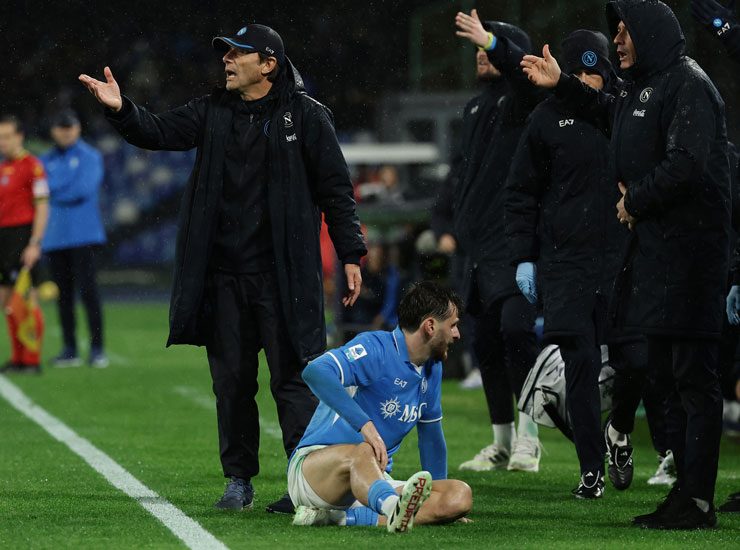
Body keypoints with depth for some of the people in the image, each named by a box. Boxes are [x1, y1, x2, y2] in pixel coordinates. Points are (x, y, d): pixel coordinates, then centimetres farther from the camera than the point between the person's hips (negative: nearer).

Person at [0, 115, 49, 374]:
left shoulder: (32, 166, -8)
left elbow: (42, 208, -11)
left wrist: (35, 244, -17)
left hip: (23, 236, -8)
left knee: (26, 298, -7)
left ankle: (32, 359, -4)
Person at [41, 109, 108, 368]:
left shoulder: (90, 156, 2)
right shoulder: (46, 160, 15)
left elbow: (84, 188, -11)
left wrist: (56, 191, -2)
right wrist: (69, 190, -8)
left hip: (82, 234, -5)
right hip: (54, 237, 5)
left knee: (87, 289, -10)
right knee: (63, 293, 5)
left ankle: (97, 349, -9)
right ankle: (69, 349, 10)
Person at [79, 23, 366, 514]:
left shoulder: (306, 115, -2)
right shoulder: (214, 112, 11)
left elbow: (336, 189, -2)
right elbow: (160, 132, 4)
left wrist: (351, 255, -5)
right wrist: (121, 109, -16)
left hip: (282, 276, -5)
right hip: (224, 275, 5)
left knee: (292, 378, -5)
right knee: (231, 381, 9)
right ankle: (239, 479, 18)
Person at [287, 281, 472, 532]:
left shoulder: (432, 369, 13)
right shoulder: (376, 348, -13)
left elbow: (431, 431, 27)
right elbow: (315, 372, -31)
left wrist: (437, 503, 30)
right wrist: (364, 423, -40)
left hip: (373, 483, 7)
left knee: (461, 496, -19)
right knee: (364, 452, -43)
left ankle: (346, 517, -31)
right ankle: (395, 507, -78)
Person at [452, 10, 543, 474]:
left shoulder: (525, 99, -1)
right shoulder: (477, 108, 22)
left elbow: (525, 71, -25)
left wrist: (492, 42, -38)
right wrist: (462, 226, 22)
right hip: (481, 245, 8)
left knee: (516, 329, -20)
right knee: (486, 340, 8)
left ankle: (528, 435, -15)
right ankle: (502, 444, 14)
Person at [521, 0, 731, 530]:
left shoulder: (688, 85, -12)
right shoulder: (644, 88, 18)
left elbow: (685, 165, -22)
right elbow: (610, 110, 42)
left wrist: (634, 198, -9)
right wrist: (561, 84, 34)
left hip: (689, 248, -10)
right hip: (654, 247, 10)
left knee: (694, 376, -9)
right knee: (668, 373, 12)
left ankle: (698, 501, -9)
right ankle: (686, 491, 17)